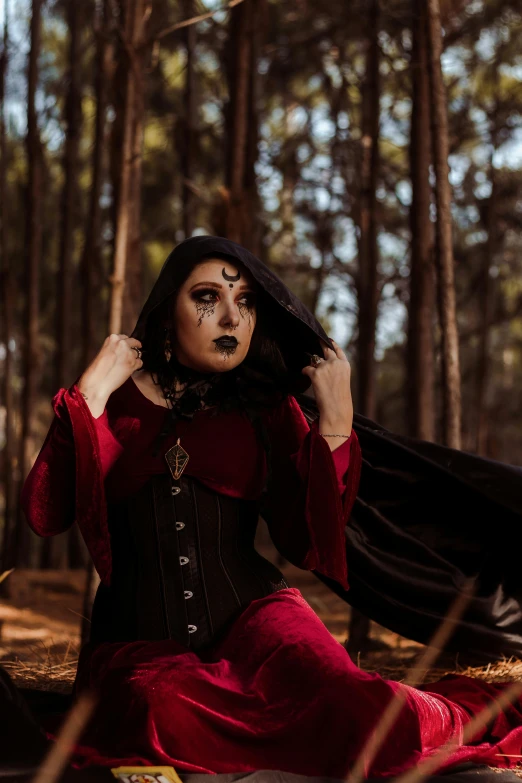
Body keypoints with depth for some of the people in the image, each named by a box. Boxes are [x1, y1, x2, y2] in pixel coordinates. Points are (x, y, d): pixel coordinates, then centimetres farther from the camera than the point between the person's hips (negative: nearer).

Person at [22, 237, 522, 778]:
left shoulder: (266, 408, 9)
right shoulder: (109, 398, 6)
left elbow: (304, 543, 0)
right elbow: (45, 516, -8)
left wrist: (335, 422, -6)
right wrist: (92, 390, -9)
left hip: (249, 612, 0)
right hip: (140, 640, 0)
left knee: (356, 708, -32)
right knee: (170, 708, -37)